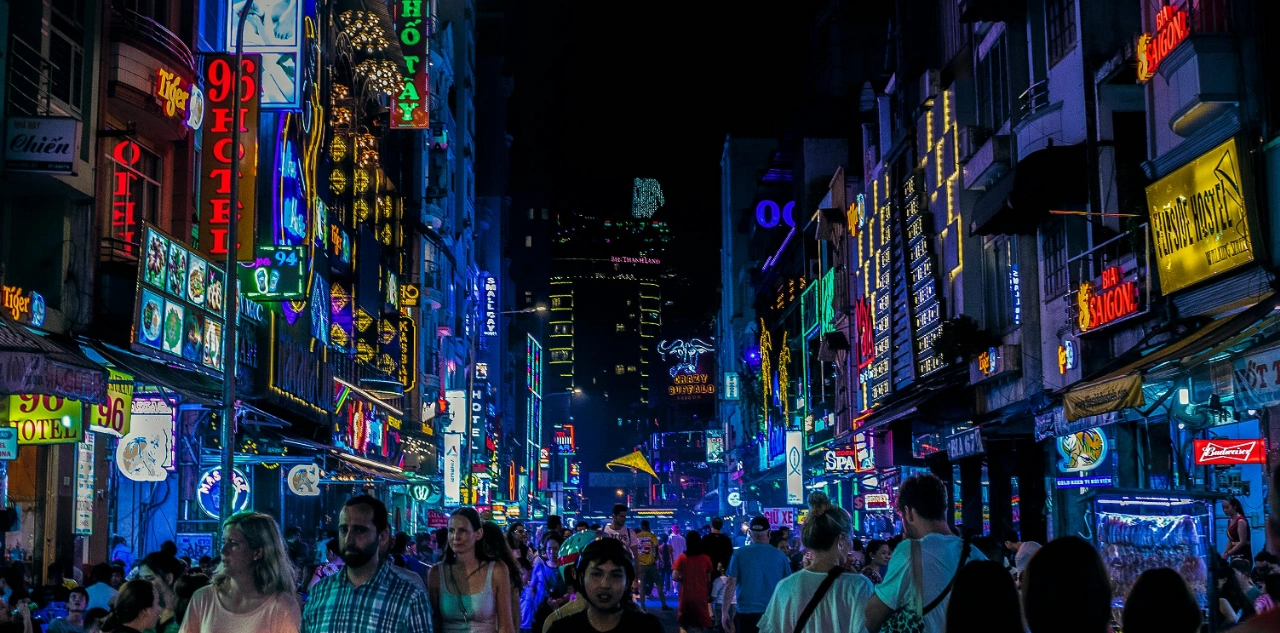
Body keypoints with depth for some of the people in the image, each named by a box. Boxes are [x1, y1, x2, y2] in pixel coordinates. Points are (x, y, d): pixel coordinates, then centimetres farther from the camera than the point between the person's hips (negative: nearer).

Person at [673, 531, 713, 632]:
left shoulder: (682, 558, -8)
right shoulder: (706, 558, -5)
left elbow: (674, 577, -13)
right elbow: (709, 580, 0)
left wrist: (683, 579, 6)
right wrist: (708, 594, 14)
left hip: (686, 596, 0)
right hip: (701, 596, 0)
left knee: (684, 625, 14)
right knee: (700, 626, 8)